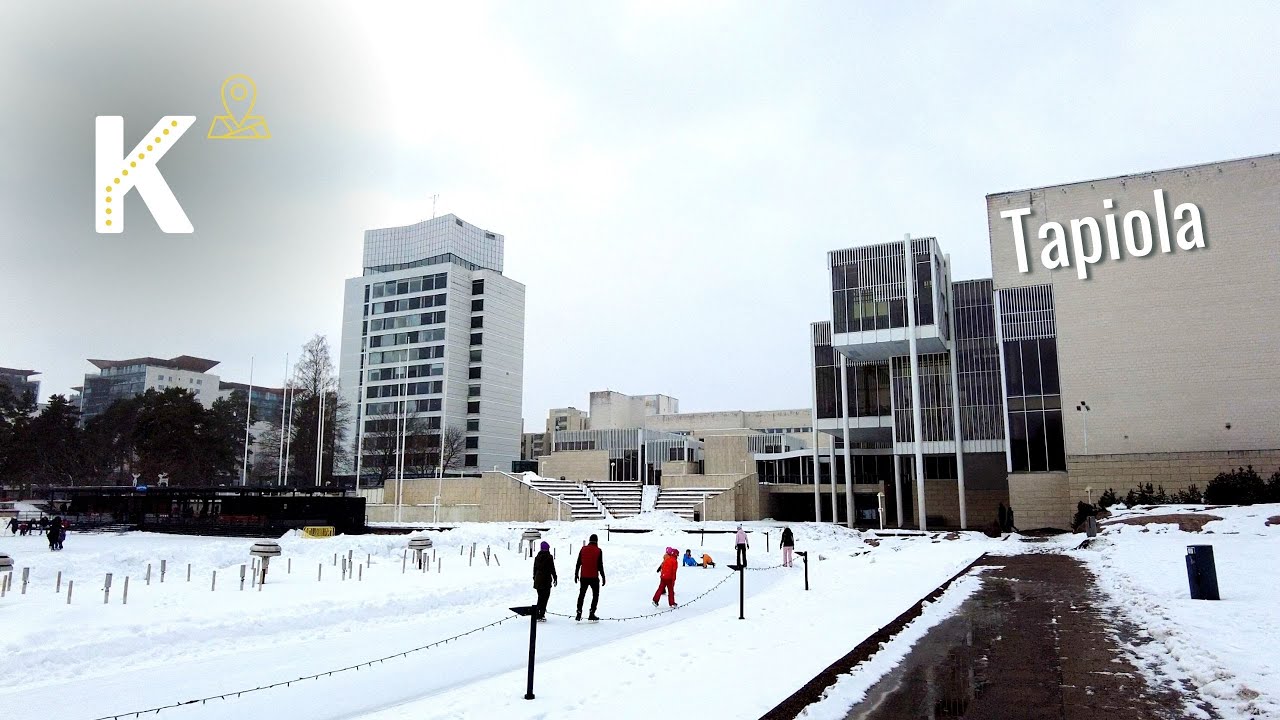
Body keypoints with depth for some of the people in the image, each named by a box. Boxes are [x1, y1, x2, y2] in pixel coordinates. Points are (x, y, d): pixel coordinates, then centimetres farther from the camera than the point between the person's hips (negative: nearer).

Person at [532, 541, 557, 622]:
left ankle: (538, 614, 16)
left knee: (540, 597, 16)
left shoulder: (537, 557, 8)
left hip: (538, 580, 6)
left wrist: (535, 578, 23)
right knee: (545, 597, -3)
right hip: (546, 580, -6)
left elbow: (534, 569, 14)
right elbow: (552, 569, -8)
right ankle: (541, 616, -8)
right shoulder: (549, 557, -9)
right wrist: (555, 578, 1)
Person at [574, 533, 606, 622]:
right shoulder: (598, 551, -7)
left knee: (581, 595, 14)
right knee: (595, 595, 11)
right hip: (594, 577, -3)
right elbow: (600, 566, -8)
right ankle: (592, 614, 2)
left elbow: (578, 563, 5)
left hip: (583, 577, 3)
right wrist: (603, 577, -1)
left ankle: (579, 614, 7)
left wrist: (576, 574, 15)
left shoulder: (583, 549, 2)